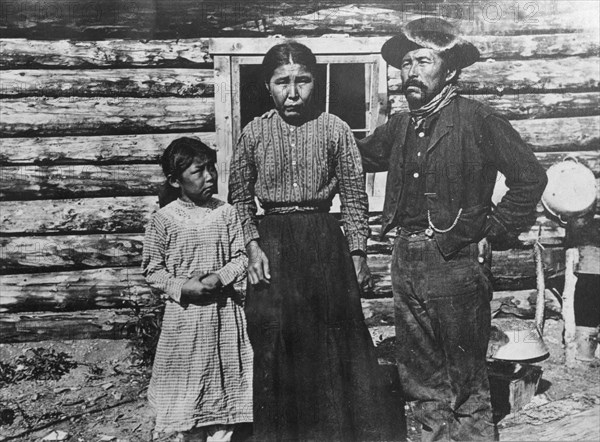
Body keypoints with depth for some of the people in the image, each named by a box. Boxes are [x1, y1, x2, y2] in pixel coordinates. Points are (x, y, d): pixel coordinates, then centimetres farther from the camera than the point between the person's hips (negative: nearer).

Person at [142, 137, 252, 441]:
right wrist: (181, 287, -16)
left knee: (224, 378, 11)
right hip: (184, 314, -1)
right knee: (188, 381, 10)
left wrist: (220, 277, -17)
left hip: (223, 311, 2)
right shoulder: (163, 220, -7)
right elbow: (152, 270, -2)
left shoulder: (226, 213, -2)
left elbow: (241, 257, 1)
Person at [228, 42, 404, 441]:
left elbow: (354, 194, 1)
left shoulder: (334, 129, -2)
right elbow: (240, 196, 8)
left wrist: (357, 251, -1)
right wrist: (252, 245, -3)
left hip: (324, 238, -1)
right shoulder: (254, 132, 2)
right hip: (272, 240, 1)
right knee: (274, 341, 5)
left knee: (337, 338, 3)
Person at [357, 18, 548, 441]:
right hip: (407, 259, 6)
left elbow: (530, 177, -6)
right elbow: (357, 157, 25)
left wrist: (493, 234, -7)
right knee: (419, 373, 16)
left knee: (466, 375, 5)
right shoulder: (399, 126, 11)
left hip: (457, 260, -6)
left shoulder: (476, 118, -6)